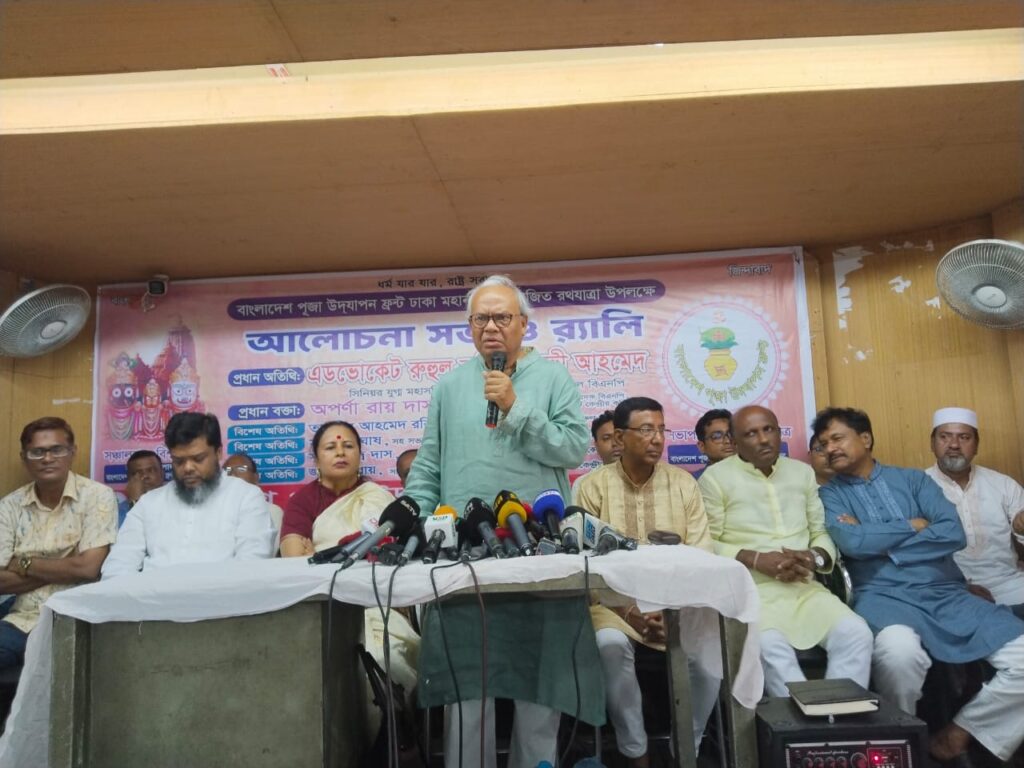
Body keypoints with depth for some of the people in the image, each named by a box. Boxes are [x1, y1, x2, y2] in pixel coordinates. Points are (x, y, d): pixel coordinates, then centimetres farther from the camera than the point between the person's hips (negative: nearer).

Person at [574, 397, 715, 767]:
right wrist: (630, 612, -20)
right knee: (611, 645, -32)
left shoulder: (683, 482, 4)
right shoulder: (592, 486, -3)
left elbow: (701, 556, -1)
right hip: (615, 600, -2)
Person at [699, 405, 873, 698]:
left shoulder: (803, 472, 17)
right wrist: (757, 560, -16)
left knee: (856, 633, -21)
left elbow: (821, 533, 17)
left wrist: (814, 558, -7)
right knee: (771, 646, -33)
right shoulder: (715, 477, 1)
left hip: (804, 588, 5)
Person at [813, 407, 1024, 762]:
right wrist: (913, 526, 0)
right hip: (884, 597, -3)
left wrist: (880, 541, -4)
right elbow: (852, 543, -11)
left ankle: (958, 733, 5)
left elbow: (954, 533, -1)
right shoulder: (830, 495, 9)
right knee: (899, 650, -37)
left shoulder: (913, 479, 14)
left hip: (947, 594, 4)